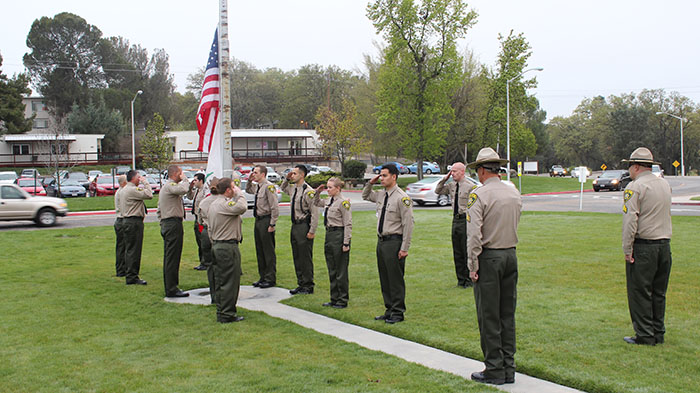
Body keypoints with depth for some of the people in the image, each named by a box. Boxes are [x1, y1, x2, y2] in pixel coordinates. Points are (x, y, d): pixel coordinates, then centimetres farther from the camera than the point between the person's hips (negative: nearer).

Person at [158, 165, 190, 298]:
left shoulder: (165, 186, 21)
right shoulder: (170, 185, -12)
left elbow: (159, 209, 24)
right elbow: (183, 189, -33)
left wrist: (162, 223, 23)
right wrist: (184, 179, -13)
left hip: (166, 223, 11)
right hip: (174, 223, -11)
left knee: (169, 257, 13)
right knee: (172, 258, -9)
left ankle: (169, 288, 19)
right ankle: (172, 289, -8)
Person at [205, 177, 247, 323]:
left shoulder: (212, 204, 14)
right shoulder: (225, 204, -17)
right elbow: (242, 207, -32)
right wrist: (239, 193, -14)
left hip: (216, 246, 10)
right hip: (228, 247, -10)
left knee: (220, 281, 15)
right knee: (230, 282, -3)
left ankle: (221, 312, 22)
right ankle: (227, 315, 1)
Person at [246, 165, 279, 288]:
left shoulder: (269, 187, -16)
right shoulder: (257, 187, 10)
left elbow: (275, 207, -18)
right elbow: (248, 190, 34)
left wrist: (272, 224, -18)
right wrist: (249, 180, 15)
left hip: (266, 220, -9)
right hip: (258, 220, 9)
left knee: (268, 251, 0)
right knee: (259, 250, 15)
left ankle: (270, 279, 9)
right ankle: (263, 277, 26)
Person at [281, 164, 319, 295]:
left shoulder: (308, 191, -16)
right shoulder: (293, 188, 10)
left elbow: (314, 213, -17)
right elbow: (283, 188, 36)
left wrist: (312, 231, -17)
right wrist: (286, 179, 16)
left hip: (304, 226, -9)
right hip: (294, 226, 9)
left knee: (306, 258, -2)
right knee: (297, 257, 13)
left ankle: (308, 286, 8)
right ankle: (301, 284, 23)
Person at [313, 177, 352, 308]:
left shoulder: (343, 202, -14)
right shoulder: (329, 201, 10)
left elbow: (348, 224, -16)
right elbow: (316, 203, 30)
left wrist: (346, 243, -18)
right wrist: (318, 192, 12)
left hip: (339, 236, -9)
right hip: (329, 235, 9)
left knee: (341, 271, 1)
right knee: (332, 270, 14)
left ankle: (342, 301, 11)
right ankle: (334, 299, 24)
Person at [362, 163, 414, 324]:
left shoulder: (402, 198, -13)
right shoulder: (380, 195, 10)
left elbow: (408, 224, -15)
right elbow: (365, 196, 32)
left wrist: (404, 249, -16)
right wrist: (370, 183, 12)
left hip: (394, 242, -8)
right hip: (381, 241, 8)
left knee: (396, 279, -1)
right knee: (384, 278, 13)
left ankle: (398, 312, 10)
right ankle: (389, 310, 24)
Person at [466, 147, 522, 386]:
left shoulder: (479, 195, -13)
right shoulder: (514, 193, 8)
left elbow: (474, 234, -16)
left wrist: (473, 266, -11)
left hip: (489, 257, -6)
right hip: (511, 255, 7)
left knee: (489, 317, 1)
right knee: (507, 314, 12)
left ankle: (494, 371, 7)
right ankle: (509, 369, 18)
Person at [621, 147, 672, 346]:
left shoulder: (635, 187, -11)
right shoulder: (665, 184, 11)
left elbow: (630, 220, -16)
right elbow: (664, 213, 16)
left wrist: (627, 249, -13)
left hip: (643, 246, -7)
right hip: (665, 244, 7)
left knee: (640, 293, 1)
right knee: (659, 293, 15)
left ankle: (645, 336, 4)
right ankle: (658, 333, 21)